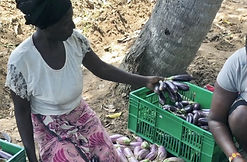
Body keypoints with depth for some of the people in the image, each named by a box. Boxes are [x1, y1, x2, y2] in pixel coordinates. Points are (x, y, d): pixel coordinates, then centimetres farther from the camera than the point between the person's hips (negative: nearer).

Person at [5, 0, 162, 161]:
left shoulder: (74, 39, -18)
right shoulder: (20, 61, -29)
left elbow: (102, 69, -5)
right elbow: (22, 111, -17)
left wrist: (144, 80, -9)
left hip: (82, 114, 4)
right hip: (51, 128, -4)